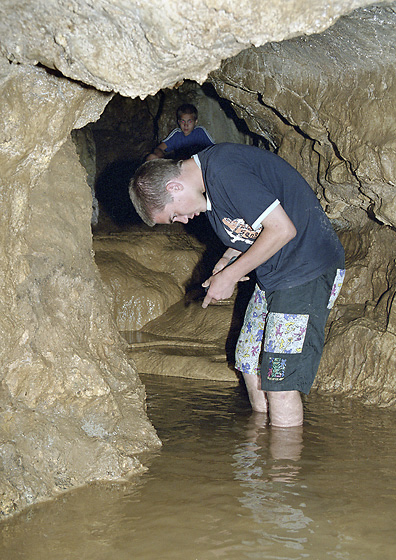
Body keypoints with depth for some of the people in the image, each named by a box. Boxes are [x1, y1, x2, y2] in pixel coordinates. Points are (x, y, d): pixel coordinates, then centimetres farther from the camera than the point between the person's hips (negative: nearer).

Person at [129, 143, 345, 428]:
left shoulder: (224, 170, -22)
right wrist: (229, 258, 4)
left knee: (280, 381, -10)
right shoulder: (209, 172, 8)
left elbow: (282, 229, -24)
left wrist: (230, 276, -14)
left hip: (308, 270, -10)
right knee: (250, 362, 16)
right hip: (274, 274, 10)